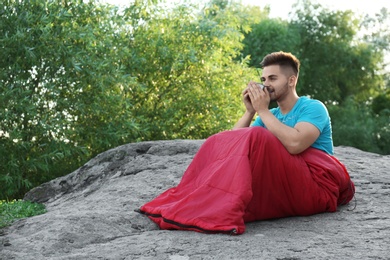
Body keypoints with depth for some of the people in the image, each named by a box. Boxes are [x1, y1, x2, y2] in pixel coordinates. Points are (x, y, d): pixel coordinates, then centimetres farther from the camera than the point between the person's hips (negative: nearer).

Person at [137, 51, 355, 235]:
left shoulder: (313, 108, -2)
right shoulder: (272, 115, 20)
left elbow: (294, 144, -24)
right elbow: (233, 142, 9)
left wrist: (262, 110, -14)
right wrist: (250, 111, -3)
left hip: (316, 188, -7)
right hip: (282, 187, 7)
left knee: (255, 138, -29)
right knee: (219, 143, -4)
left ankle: (217, 211, -40)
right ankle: (186, 204, -21)